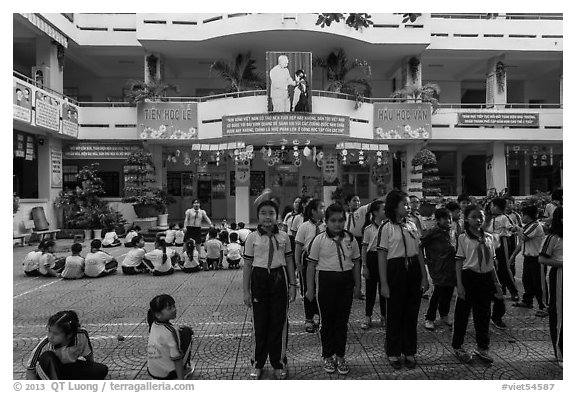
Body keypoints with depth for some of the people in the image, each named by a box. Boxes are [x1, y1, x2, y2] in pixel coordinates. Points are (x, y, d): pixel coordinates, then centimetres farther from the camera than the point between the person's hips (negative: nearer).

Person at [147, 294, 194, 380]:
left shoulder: (153, 325, -4)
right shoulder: (170, 332, -26)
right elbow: (176, 359, -24)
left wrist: (177, 328, 5)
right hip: (168, 374, -7)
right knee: (186, 332, 1)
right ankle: (184, 371, 10)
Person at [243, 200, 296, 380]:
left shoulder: (283, 237, 2)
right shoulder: (252, 237, -3)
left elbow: (289, 262, 8)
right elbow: (247, 265, 0)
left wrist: (292, 284, 6)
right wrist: (246, 290, -2)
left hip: (279, 279, 1)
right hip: (259, 279, -1)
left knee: (279, 321, 8)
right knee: (260, 322, 8)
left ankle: (278, 363, 26)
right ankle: (258, 364, 26)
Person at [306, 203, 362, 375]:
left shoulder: (350, 239, 4)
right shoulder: (319, 240, -5)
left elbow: (356, 263, 12)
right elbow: (311, 265, -3)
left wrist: (357, 286, 11)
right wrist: (310, 288, -4)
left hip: (346, 281, 3)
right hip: (326, 281, -2)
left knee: (342, 320, 9)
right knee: (327, 320, 8)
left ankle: (340, 356, 23)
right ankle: (328, 356, 24)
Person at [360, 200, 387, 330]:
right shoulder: (369, 228, -4)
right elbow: (364, 247, -1)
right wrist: (364, 266, -4)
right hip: (372, 257, -1)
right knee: (370, 288, 7)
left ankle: (384, 316, 25)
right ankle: (368, 317, 18)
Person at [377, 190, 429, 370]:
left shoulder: (412, 225, 8)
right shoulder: (386, 228, -8)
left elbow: (419, 252, 11)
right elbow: (382, 256, -8)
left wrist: (424, 277, 7)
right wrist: (384, 283, -11)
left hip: (414, 270, 5)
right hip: (396, 270, -5)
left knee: (412, 313, 12)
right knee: (395, 313, 6)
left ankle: (410, 352, 27)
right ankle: (393, 353, 22)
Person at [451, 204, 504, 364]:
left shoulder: (489, 238, 7)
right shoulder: (463, 238, -6)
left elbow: (491, 263, 14)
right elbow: (459, 261, -6)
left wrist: (496, 283, 12)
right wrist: (459, 284, -11)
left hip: (486, 279, 4)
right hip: (469, 277, -4)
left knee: (483, 314, 13)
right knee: (462, 313, 6)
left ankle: (482, 347, 30)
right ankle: (457, 346, 21)